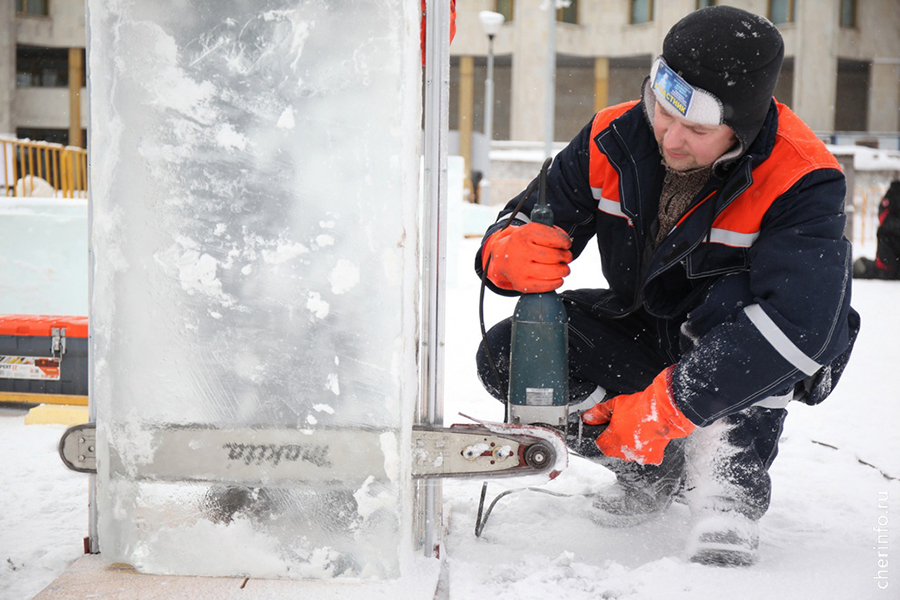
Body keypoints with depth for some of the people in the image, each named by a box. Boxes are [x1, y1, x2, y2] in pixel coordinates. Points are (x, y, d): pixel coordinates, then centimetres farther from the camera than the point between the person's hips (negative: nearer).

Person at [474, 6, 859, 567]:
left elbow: (795, 325, -39)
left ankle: (732, 485, -27)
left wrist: (666, 406, -42)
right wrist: (511, 253, -35)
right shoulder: (612, 141, -15)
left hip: (765, 370, -4)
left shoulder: (801, 181, -28)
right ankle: (656, 467, 0)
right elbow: (527, 221, -8)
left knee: (735, 293, -37)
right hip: (643, 336, 5)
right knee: (507, 354, -16)